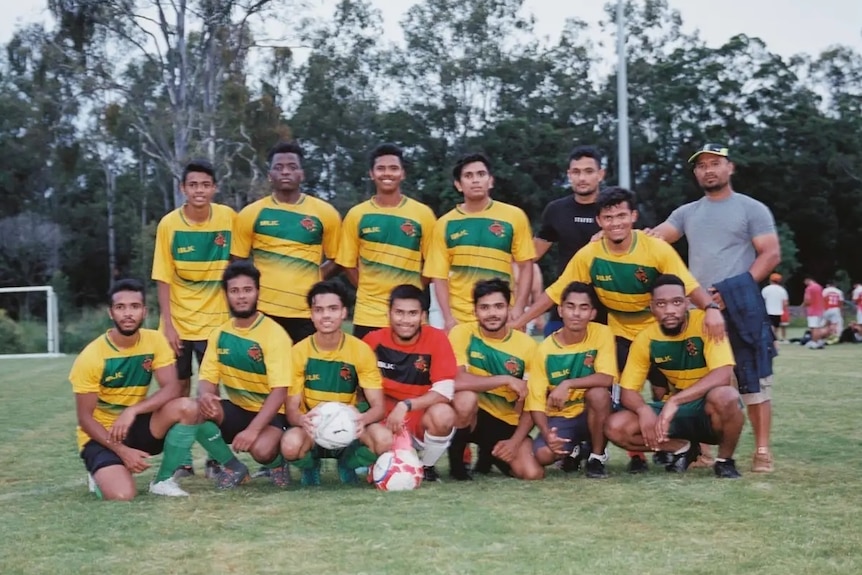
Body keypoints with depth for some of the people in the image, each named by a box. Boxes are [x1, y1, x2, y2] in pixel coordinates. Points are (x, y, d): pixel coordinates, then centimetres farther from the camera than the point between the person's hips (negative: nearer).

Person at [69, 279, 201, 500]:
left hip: (137, 426, 4)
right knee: (121, 495, -30)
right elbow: (85, 418, -14)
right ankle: (102, 474, 9)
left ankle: (163, 480, -7)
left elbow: (173, 388, -17)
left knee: (187, 407, -25)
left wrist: (132, 410, -31)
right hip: (101, 435, -3)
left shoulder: (155, 341, -7)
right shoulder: (91, 356, -17)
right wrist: (122, 450, -24)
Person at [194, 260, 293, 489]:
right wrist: (204, 395, -26)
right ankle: (233, 467, -2)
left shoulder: (275, 334, -16)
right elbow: (208, 378, 1)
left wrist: (253, 429, -32)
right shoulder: (219, 334, 2)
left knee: (261, 449, -36)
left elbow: (279, 391, -21)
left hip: (270, 413, -5)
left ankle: (277, 463, 5)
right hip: (236, 409, 5)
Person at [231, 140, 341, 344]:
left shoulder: (325, 213, 3)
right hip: (263, 311, 0)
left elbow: (336, 260, 11)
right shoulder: (251, 213, 2)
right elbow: (238, 262, 9)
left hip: (307, 313, 0)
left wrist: (311, 282, 0)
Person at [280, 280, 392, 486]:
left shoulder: (361, 350, -8)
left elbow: (378, 406, -10)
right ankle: (310, 466, 5)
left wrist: (363, 418, -35)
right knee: (290, 445, -36)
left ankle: (348, 464, 5)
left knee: (384, 440, -32)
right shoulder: (299, 352, -8)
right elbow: (292, 409, -9)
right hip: (312, 429, -1)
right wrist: (303, 420, -35)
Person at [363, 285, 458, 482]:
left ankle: (427, 467, -3)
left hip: (422, 420, -2)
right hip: (385, 420, 2)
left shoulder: (436, 339, -12)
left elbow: (444, 391, -18)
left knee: (443, 414, -33)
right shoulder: (374, 340, -6)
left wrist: (406, 405, -29)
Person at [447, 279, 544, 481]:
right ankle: (456, 457, -9)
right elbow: (456, 381, -27)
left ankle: (491, 454, 16)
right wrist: (505, 379, -25)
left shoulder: (527, 345, -6)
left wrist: (515, 441, -17)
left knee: (532, 473, -19)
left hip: (508, 423, 3)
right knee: (466, 397, -37)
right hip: (473, 414, -3)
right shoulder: (462, 333, -12)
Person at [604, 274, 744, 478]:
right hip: (676, 410, 4)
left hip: (709, 409, -4)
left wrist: (674, 401, -38)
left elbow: (723, 375, -31)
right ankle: (683, 448, 6)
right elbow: (628, 391, -5)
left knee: (724, 396, -40)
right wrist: (644, 410, -29)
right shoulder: (645, 339, -8)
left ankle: (725, 460, -10)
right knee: (616, 427, -17)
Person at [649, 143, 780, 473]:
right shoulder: (687, 213, 16)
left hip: (742, 308, -5)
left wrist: (736, 289, -13)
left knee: (752, 378, -5)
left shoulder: (752, 209, 4)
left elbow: (771, 254, -3)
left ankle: (762, 450, -1)